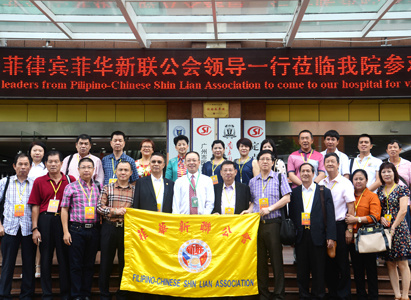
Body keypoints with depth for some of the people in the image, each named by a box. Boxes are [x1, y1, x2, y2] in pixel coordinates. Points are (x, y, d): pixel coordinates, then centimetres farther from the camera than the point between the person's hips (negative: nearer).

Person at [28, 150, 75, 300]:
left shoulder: (70, 180, 5)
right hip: (45, 220, 1)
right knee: (46, 258, 6)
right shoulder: (39, 182, 6)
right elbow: (35, 206, 4)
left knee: (65, 258, 4)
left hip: (64, 220, 0)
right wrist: (35, 228, -3)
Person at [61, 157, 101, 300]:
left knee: (90, 264, 9)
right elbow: (64, 209, 1)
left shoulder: (98, 188, 8)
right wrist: (66, 231, -5)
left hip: (94, 230, 3)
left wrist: (100, 229, 7)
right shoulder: (71, 187, 0)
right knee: (76, 265, 2)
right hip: (76, 229, -3)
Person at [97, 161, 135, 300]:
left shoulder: (135, 190, 7)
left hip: (127, 229, 1)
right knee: (106, 262, 5)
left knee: (125, 262, 8)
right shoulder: (107, 188, 5)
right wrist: (114, 211, -13)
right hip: (109, 228, -1)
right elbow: (99, 207, -2)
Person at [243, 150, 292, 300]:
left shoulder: (280, 177, 5)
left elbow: (286, 198, -3)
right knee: (260, 260, 6)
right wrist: (249, 210, -1)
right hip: (256, 224, 4)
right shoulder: (253, 181, 16)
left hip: (273, 223, -3)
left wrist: (269, 208, -12)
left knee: (276, 259, -2)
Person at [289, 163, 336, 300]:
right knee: (302, 270, 8)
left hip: (318, 236, -2)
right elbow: (291, 215, 9)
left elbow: (330, 216, -1)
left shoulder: (325, 192, 3)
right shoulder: (294, 192, 10)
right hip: (300, 236, 2)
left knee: (319, 270, 5)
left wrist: (331, 237, -8)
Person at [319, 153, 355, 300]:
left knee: (342, 262, 2)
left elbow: (351, 207, -6)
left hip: (340, 225, -4)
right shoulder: (321, 184, 9)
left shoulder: (345, 183, -3)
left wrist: (349, 229, -11)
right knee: (328, 262, 8)